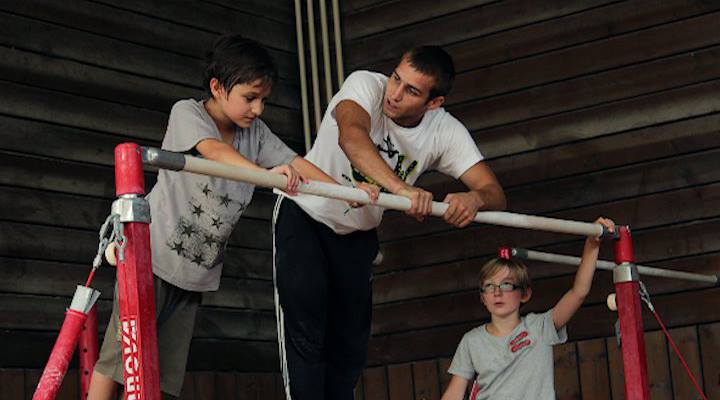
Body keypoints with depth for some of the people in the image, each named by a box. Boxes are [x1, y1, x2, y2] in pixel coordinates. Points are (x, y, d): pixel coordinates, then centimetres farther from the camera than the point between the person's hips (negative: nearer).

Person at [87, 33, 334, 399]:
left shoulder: (256, 132, 6)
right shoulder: (186, 112, -11)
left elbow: (296, 163, 1)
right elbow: (214, 150, -30)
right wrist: (266, 173, -47)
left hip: (197, 269, 6)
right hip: (153, 253, -6)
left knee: (167, 370, 3)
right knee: (121, 352, -8)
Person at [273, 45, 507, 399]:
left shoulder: (445, 132, -16)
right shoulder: (365, 85, -26)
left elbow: (494, 193, -21)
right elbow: (351, 135, -47)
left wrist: (474, 199, -46)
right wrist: (401, 188, -60)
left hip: (358, 233, 4)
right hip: (304, 214, -4)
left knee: (351, 344, 6)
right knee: (305, 333, -15)